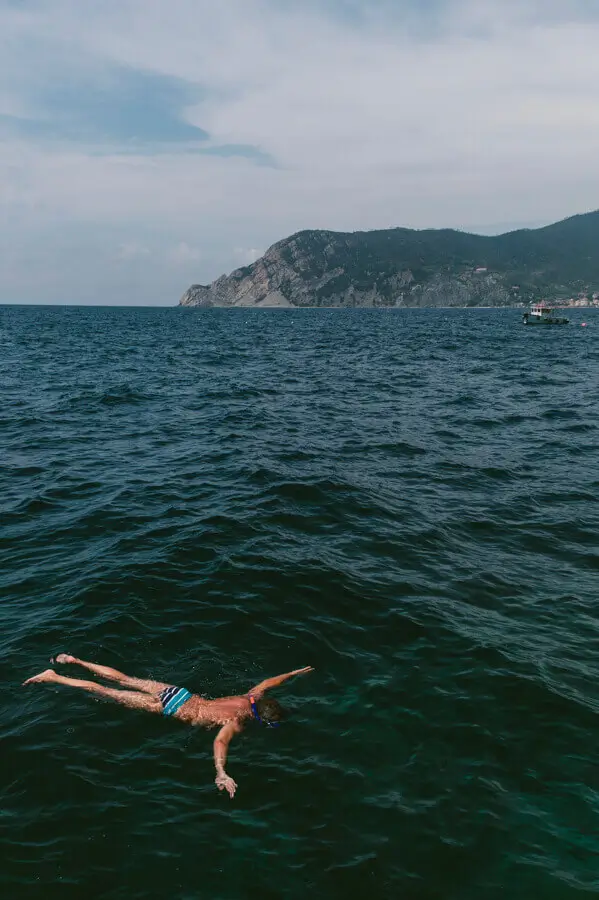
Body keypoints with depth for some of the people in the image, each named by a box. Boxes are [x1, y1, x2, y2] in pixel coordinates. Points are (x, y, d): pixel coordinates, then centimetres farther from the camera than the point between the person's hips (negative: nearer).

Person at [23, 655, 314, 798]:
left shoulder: (251, 697, -4)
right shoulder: (236, 722, -25)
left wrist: (295, 673, 23)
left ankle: (74, 661, 28)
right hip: (172, 710, -6)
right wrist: (221, 774, -58)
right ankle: (53, 677, 8)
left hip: (176, 692, 6)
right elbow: (220, 742, -45)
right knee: (108, 693, 1)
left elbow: (268, 681, 14)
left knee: (124, 680, 18)